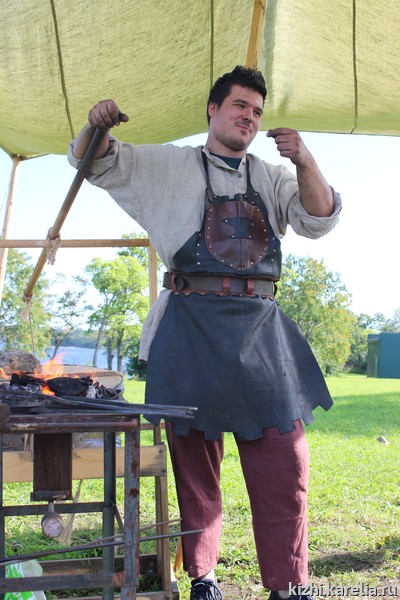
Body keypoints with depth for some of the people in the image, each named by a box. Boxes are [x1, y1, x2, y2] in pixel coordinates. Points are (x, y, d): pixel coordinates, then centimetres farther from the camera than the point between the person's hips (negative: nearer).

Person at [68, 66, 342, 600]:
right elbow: (94, 161, 10)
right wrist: (97, 124, -13)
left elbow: (319, 220, 5)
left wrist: (304, 162, -12)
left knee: (283, 460, -2)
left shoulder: (272, 178, 19)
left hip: (262, 329, 2)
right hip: (192, 326, -2)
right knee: (195, 457, 4)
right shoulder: (168, 166, 13)